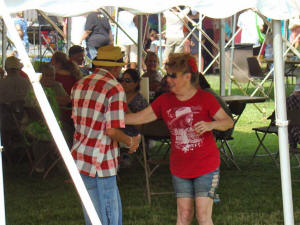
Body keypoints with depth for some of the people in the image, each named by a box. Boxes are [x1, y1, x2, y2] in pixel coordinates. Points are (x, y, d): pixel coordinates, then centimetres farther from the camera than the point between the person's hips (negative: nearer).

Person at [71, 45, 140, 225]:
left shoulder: (79, 86, 10)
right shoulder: (115, 89, -14)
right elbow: (112, 131, -20)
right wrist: (131, 142, -1)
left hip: (78, 158, 8)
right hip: (99, 165, -8)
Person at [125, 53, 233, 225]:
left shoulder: (205, 98, -7)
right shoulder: (165, 101, 3)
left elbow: (228, 122, -4)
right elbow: (140, 118, 3)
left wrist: (210, 125, -24)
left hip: (206, 166, -4)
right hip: (180, 169, 4)